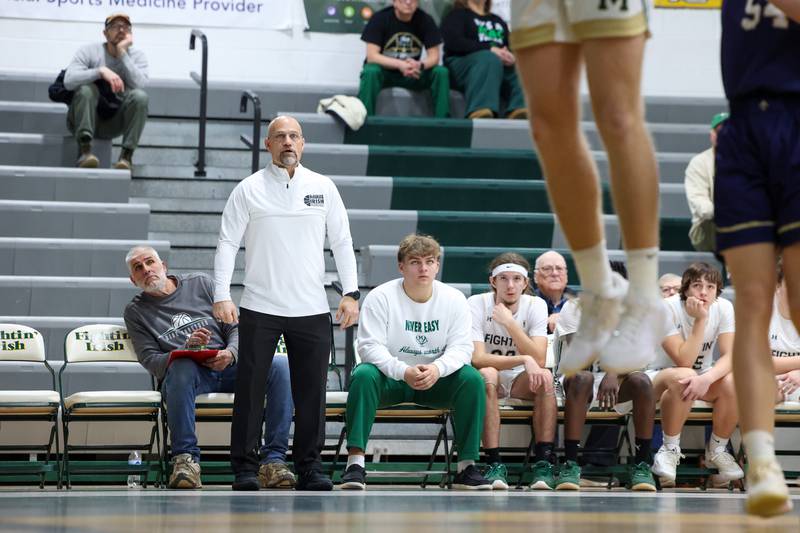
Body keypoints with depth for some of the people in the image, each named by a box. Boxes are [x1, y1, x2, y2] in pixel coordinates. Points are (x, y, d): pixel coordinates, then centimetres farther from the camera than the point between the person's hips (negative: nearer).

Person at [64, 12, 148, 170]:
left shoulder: (137, 56, -1)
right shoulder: (89, 51, -8)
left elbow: (140, 85, -21)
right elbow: (69, 80, -25)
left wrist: (123, 53, -22)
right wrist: (101, 71, -35)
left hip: (114, 123, 2)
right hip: (84, 119, -2)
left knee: (140, 96, -24)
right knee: (86, 89, -32)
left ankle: (126, 155, -24)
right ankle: (84, 151, -34)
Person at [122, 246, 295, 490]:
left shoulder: (200, 283, 16)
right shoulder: (136, 311, 13)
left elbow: (235, 327, 12)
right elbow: (150, 361, 0)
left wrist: (230, 353, -11)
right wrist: (186, 349, -19)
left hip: (228, 367, 2)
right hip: (191, 373, -2)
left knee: (281, 366, -25)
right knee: (182, 367, -40)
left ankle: (273, 459, -30)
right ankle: (186, 458, -38)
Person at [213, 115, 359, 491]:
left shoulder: (323, 188, 9)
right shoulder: (249, 189, 2)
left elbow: (342, 243, 11)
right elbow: (227, 243, 1)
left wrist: (350, 293, 2)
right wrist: (221, 296, -8)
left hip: (312, 310, 2)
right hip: (260, 308, -2)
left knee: (311, 390, 3)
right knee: (250, 389, -1)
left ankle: (308, 466, 12)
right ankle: (244, 467, 6)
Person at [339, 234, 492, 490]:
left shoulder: (454, 299, 0)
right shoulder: (380, 297, -8)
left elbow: (461, 347, -7)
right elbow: (370, 346, -16)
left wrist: (437, 369, -30)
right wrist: (404, 371, -33)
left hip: (435, 381, 2)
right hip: (390, 379, -2)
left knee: (472, 379, -26)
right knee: (364, 375, -34)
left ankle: (467, 466, -23)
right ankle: (355, 463, -36)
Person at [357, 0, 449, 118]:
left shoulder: (425, 20, -6)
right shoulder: (380, 18, -14)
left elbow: (434, 56, -8)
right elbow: (372, 56, -20)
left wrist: (420, 65, -33)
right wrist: (400, 65, -36)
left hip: (412, 73, 3)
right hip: (385, 70, -3)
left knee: (441, 72, -22)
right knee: (370, 71, -36)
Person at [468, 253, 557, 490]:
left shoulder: (536, 305, -9)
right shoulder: (477, 304, -15)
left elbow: (539, 360, -21)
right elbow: (477, 359, -26)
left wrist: (509, 322, -28)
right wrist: (524, 360, -34)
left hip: (521, 382, 2)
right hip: (488, 381, -2)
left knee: (545, 377, -30)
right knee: (487, 376, -36)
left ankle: (543, 463, -27)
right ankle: (494, 464, -34)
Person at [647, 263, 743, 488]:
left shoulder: (723, 308, -11)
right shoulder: (669, 309, -22)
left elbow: (730, 356, -19)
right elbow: (683, 361, -28)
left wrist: (707, 378, -39)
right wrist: (701, 320, -33)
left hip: (704, 378, 4)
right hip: (661, 377, -4)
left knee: (732, 383, -29)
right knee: (683, 378, -39)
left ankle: (717, 450, -5)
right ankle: (670, 449, -18)